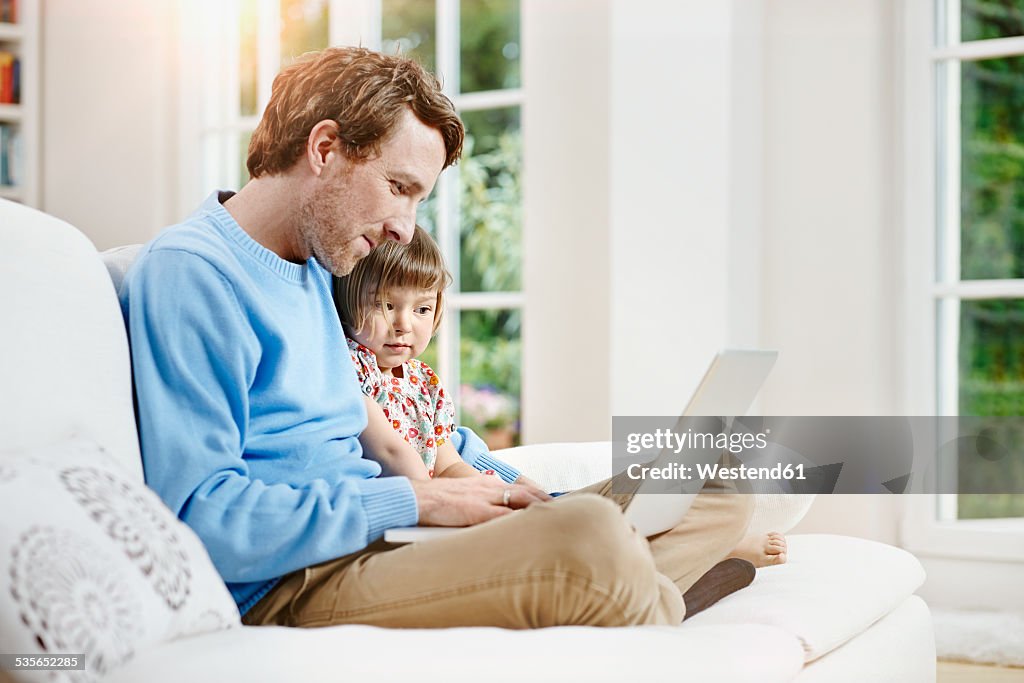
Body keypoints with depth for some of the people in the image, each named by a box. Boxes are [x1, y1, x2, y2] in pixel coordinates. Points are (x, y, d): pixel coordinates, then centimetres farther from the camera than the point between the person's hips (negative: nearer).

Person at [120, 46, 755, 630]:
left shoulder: (316, 269, 20)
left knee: (720, 495, 5)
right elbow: (202, 521, -19)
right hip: (286, 595, -9)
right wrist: (415, 499, -15)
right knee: (588, 537, -31)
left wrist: (501, 487, 12)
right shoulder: (189, 270, -9)